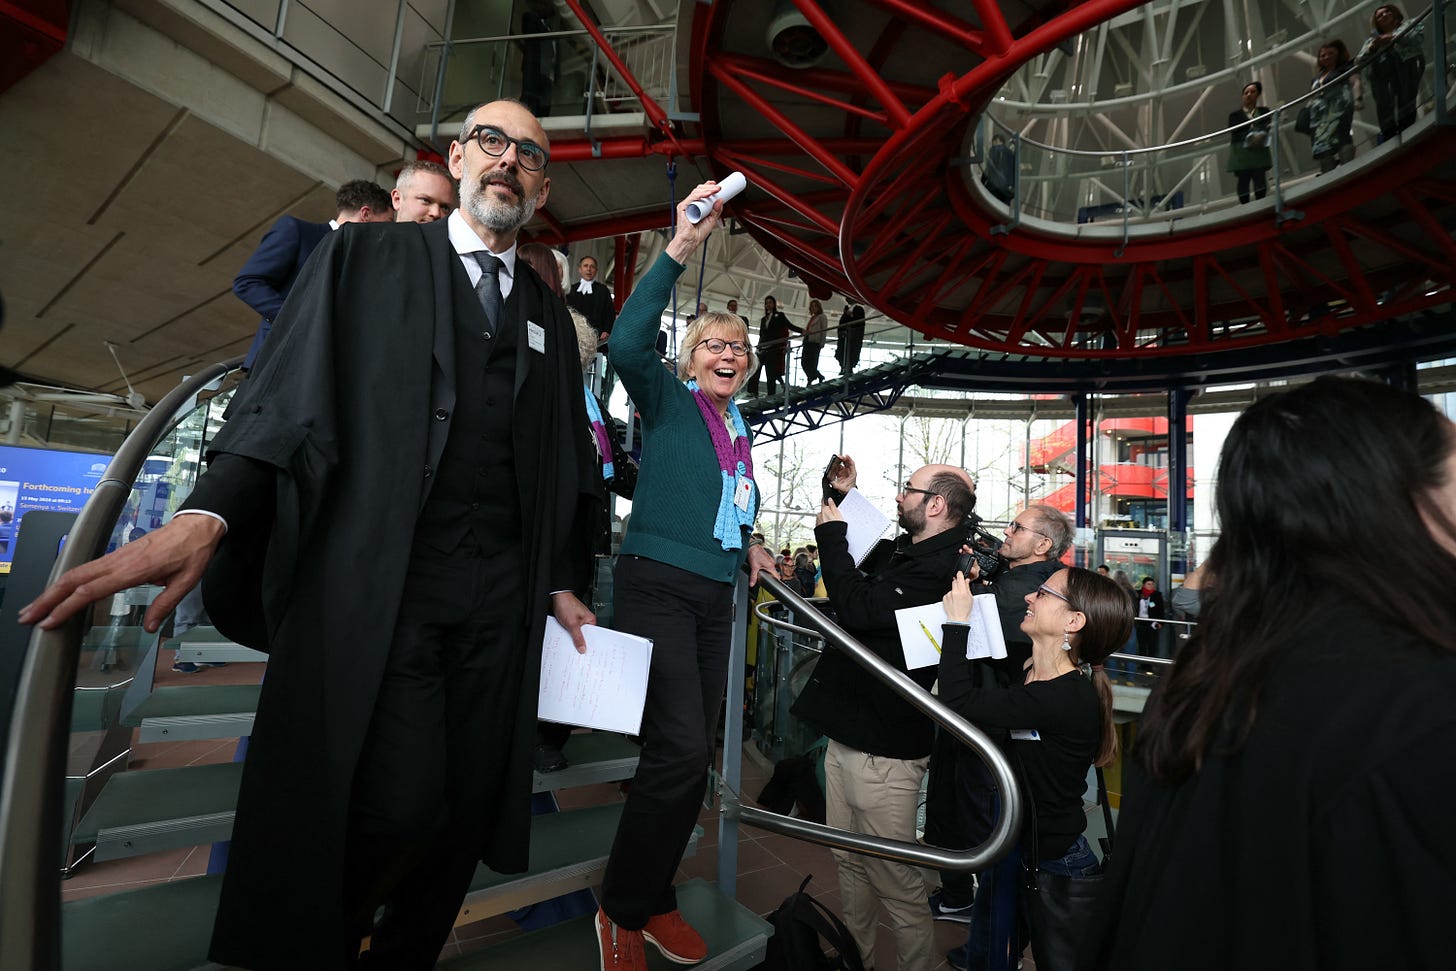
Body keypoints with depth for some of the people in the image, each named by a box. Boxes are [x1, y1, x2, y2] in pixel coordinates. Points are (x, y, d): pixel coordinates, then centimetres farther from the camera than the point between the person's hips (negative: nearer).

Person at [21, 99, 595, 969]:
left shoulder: (550, 314, 19)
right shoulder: (366, 257, 11)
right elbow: (290, 397, 0)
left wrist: (562, 581, 12)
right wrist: (206, 515, -14)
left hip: (500, 598, 4)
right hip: (375, 580, -3)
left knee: (466, 807, 6)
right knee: (397, 807, -13)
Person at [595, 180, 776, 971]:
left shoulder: (740, 428, 16)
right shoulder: (666, 400, -2)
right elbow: (627, 343, -23)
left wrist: (747, 544, 10)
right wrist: (681, 248, -27)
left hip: (714, 596, 7)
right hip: (657, 586, -7)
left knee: (693, 755, 11)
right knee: (679, 749, -13)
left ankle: (652, 901, 30)